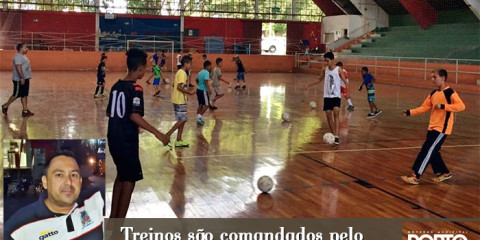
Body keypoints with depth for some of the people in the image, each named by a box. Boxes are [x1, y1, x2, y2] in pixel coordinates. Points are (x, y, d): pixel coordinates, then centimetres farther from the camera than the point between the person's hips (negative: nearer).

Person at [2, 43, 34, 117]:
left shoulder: (23, 56, 16)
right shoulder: (18, 56, -15)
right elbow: (18, 67, -24)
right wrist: (22, 77, -29)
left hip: (25, 79, 10)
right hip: (19, 80, -10)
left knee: (24, 95, 7)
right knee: (16, 95, -2)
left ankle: (25, 110, 8)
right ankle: (5, 106, 16)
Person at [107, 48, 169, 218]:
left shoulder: (117, 85, 8)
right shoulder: (136, 88, -15)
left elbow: (109, 112, 15)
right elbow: (134, 115, -26)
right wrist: (157, 133, -26)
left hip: (113, 138, 8)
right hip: (127, 141, -8)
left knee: (121, 176, 22)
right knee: (129, 180, 2)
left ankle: (113, 217, 30)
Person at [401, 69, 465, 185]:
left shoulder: (450, 93, -12)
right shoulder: (433, 93, 11)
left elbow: (461, 106, -22)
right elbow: (424, 108, 13)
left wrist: (443, 106, -28)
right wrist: (410, 112, 0)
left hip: (442, 128, -8)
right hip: (432, 127, 8)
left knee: (427, 150, -11)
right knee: (432, 152, 12)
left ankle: (415, 176, -8)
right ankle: (444, 173, 30)